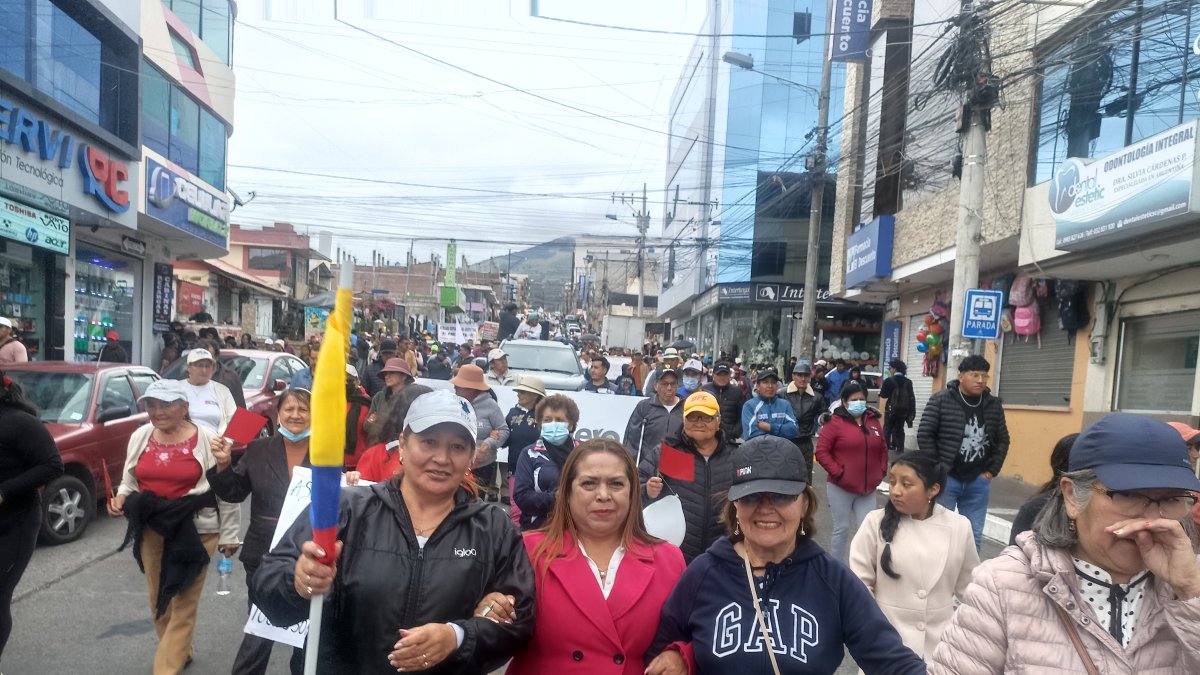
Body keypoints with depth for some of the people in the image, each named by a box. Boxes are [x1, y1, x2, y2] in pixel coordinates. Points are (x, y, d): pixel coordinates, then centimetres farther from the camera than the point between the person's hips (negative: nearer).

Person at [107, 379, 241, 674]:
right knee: (159, 597, 17)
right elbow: (130, 480, 16)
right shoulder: (140, 437, 3)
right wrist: (121, 497, -7)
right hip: (151, 529, 6)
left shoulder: (208, 439, -12)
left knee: (183, 603, 2)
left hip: (196, 531, -6)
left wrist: (229, 534, -6)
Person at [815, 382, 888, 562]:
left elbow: (882, 449, 18)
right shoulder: (835, 422, -9)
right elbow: (821, 451, -11)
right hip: (841, 487, -4)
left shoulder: (873, 421, 7)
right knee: (842, 529, 7)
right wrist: (837, 473, -15)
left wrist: (881, 471, 7)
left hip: (868, 488, 4)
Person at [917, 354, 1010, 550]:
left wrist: (992, 470, 6)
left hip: (978, 481, 4)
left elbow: (1002, 440, 14)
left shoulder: (994, 405, 5)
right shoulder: (940, 400, -8)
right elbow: (924, 435, -8)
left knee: (974, 536, 10)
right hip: (946, 478, -4)